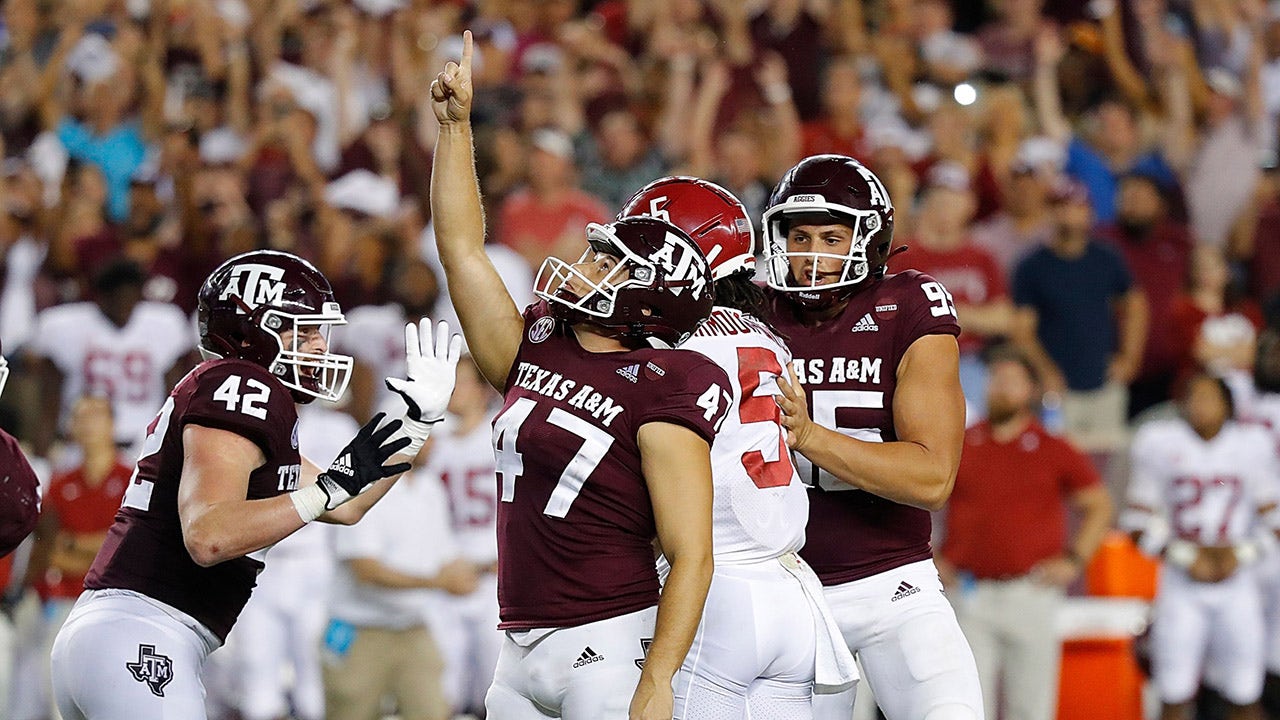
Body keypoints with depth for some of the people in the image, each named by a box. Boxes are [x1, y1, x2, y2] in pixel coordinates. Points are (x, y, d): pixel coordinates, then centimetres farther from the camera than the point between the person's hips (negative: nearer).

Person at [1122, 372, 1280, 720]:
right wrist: (1186, 557, -10)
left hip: (1238, 578, 2)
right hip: (1181, 584, -2)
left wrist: (1242, 553, -8)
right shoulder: (1160, 443, -2)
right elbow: (1140, 521, 0)